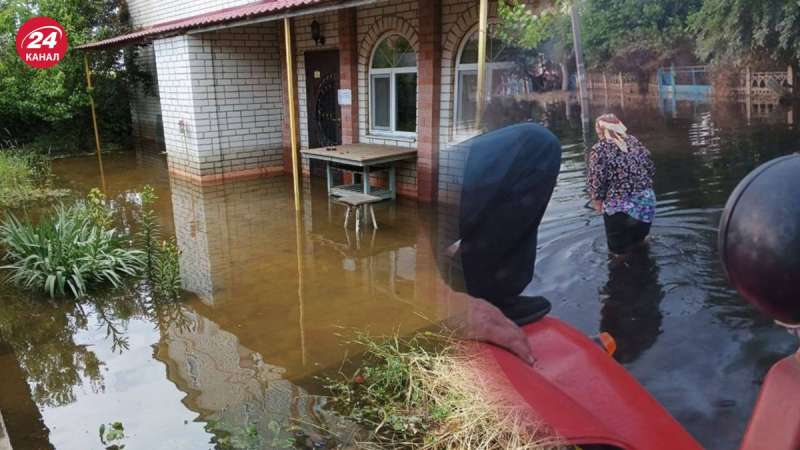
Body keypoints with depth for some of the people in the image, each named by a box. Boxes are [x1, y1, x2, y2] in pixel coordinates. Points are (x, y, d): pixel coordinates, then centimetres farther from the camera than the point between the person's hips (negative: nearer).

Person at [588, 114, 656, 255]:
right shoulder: (634, 141, 4)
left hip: (619, 209, -6)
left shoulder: (599, 150, -13)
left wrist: (598, 202, 1)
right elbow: (651, 170, 7)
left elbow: (596, 183, -16)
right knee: (638, 242, 28)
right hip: (647, 203, 6)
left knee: (620, 251, 13)